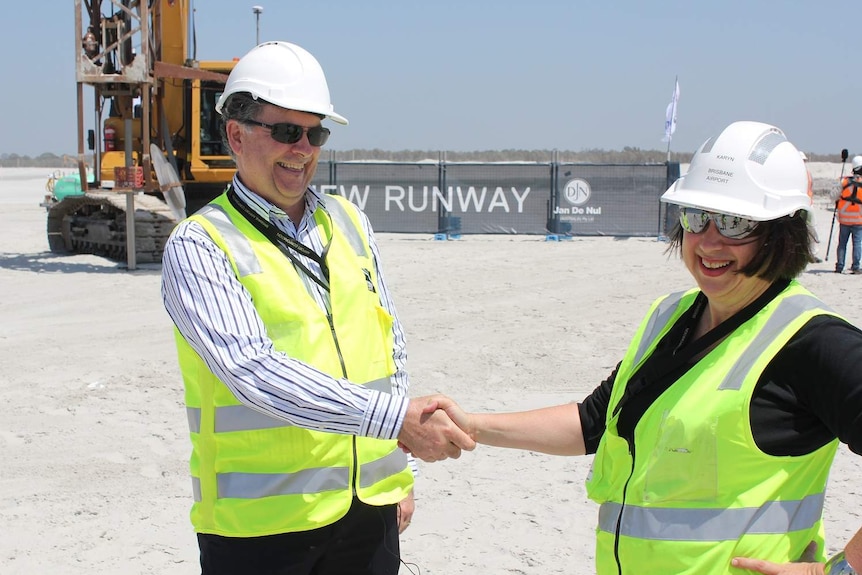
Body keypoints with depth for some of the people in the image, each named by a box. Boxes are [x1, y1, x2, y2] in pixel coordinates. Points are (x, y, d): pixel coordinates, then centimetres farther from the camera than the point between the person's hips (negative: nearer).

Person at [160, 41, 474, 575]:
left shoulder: (349, 222, 8)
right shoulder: (198, 246, -9)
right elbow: (253, 371, -21)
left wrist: (399, 472, 12)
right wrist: (396, 416, -26)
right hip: (259, 519, -4)